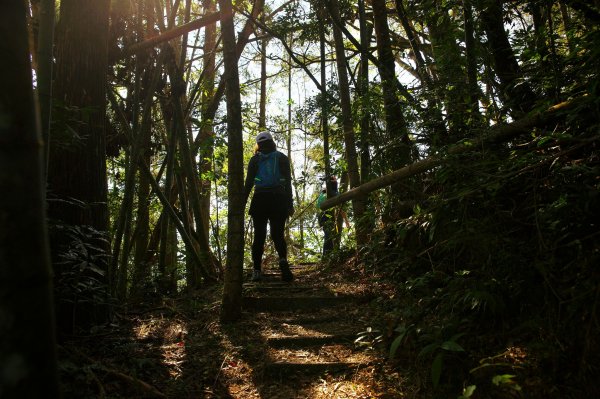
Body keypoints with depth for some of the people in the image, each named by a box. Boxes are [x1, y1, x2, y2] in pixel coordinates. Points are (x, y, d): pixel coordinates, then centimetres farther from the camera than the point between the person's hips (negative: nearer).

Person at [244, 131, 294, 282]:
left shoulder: (255, 160, 8)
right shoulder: (282, 158, 9)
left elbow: (248, 183, 2)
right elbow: (288, 183, 4)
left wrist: (242, 204, 4)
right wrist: (290, 204, 6)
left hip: (260, 199, 0)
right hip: (279, 199, 0)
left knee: (259, 235, 5)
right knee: (278, 234, 5)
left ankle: (256, 271, -2)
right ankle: (283, 260, -24)